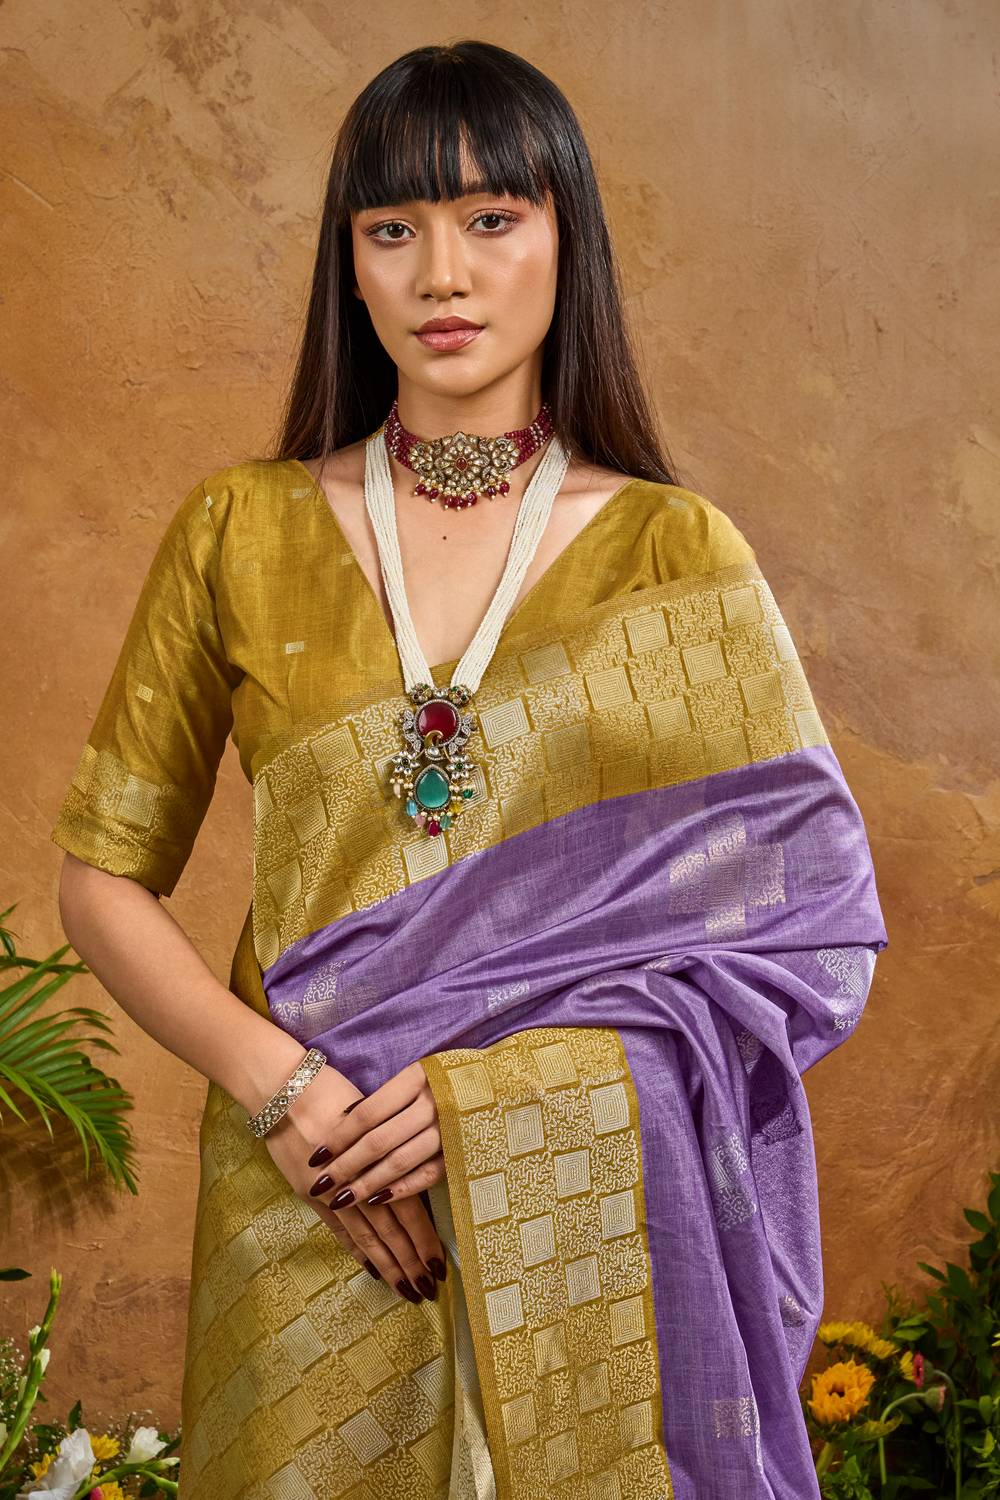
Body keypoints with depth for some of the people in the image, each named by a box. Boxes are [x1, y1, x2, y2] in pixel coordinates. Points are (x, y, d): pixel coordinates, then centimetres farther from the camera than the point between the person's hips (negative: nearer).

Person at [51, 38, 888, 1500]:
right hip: (313, 1218, 1)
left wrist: (512, 1082, -14)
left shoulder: (679, 556, -2)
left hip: (591, 1228, 0)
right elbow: (103, 877, 4)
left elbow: (812, 925, -3)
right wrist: (276, 1082, -12)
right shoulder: (241, 534, 1)